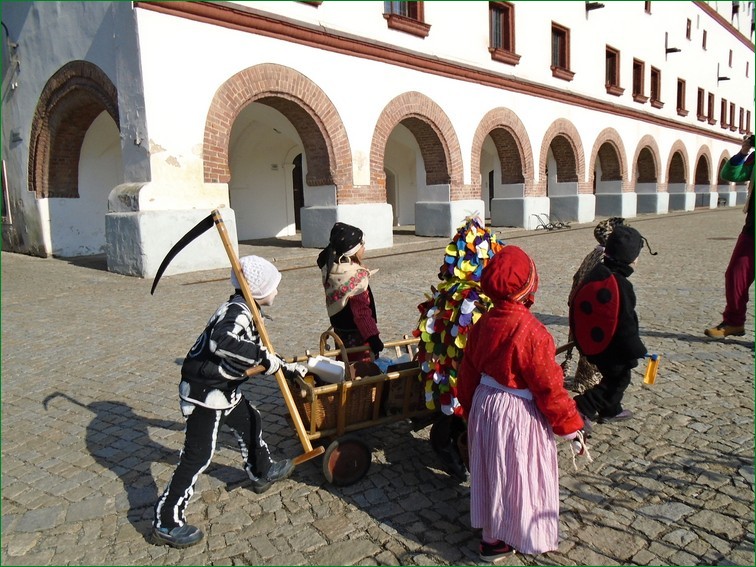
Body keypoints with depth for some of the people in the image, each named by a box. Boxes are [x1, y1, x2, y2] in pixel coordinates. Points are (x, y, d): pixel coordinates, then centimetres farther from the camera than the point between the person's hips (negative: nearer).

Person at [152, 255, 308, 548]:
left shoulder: (245, 310, 9)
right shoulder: (237, 311, -22)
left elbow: (255, 353, 20)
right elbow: (222, 342, -43)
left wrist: (287, 367, 21)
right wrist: (263, 355, -38)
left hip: (224, 388, 10)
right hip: (205, 392, -10)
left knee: (250, 422, 24)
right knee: (198, 456, -3)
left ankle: (262, 473, 47)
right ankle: (166, 523, 9)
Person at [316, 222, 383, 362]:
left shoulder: (330, 269, -4)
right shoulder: (357, 276, -26)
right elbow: (361, 311, -29)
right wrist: (373, 336, -29)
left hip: (340, 329, 8)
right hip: (357, 333, -8)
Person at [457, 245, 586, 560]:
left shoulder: (483, 323, -4)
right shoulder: (531, 332, -25)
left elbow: (469, 372, 6)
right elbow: (549, 387, -19)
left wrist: (470, 410, 20)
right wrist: (571, 427, -6)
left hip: (484, 404, 7)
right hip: (518, 414, -7)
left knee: (491, 469, 23)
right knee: (516, 474, 13)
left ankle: (492, 526, 42)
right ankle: (497, 539, 29)